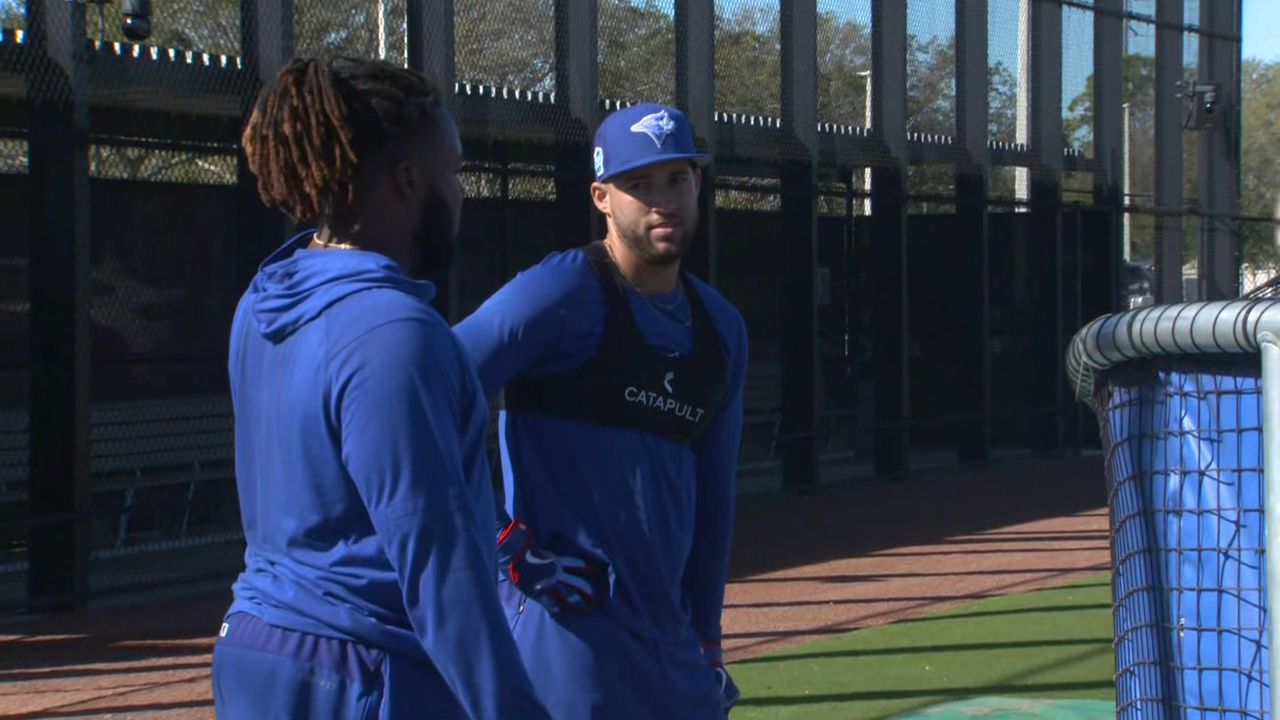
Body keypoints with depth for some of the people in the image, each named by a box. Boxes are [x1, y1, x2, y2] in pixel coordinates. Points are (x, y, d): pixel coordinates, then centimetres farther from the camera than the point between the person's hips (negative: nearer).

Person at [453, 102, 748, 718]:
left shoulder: (720, 329, 14)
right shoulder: (565, 291, -9)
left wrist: (706, 633, 18)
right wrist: (503, 539, -15)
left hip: (670, 639, 8)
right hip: (566, 630, -8)